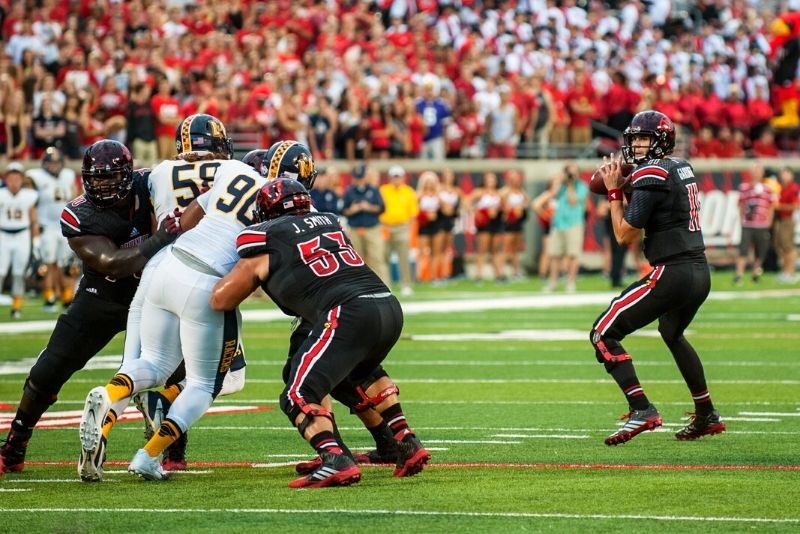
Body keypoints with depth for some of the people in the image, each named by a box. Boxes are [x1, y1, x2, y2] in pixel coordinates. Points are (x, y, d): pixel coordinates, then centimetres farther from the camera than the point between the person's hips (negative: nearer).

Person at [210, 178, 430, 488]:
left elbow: (219, 300, 17)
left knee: (299, 397, -3)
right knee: (360, 376, 35)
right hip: (390, 307, 7)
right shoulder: (329, 223, 26)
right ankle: (407, 444, 24)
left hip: (348, 313, -7)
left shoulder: (265, 250, 10)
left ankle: (336, 462, -26)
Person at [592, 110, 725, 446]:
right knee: (672, 333, 35)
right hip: (701, 272, 9)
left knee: (603, 334, -7)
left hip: (672, 273, -9)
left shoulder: (652, 174, -12)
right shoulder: (682, 168, 14)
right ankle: (707, 416, 40)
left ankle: (642, 409, -21)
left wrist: (614, 191, -1)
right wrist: (623, 185, 11)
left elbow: (625, 235, -11)